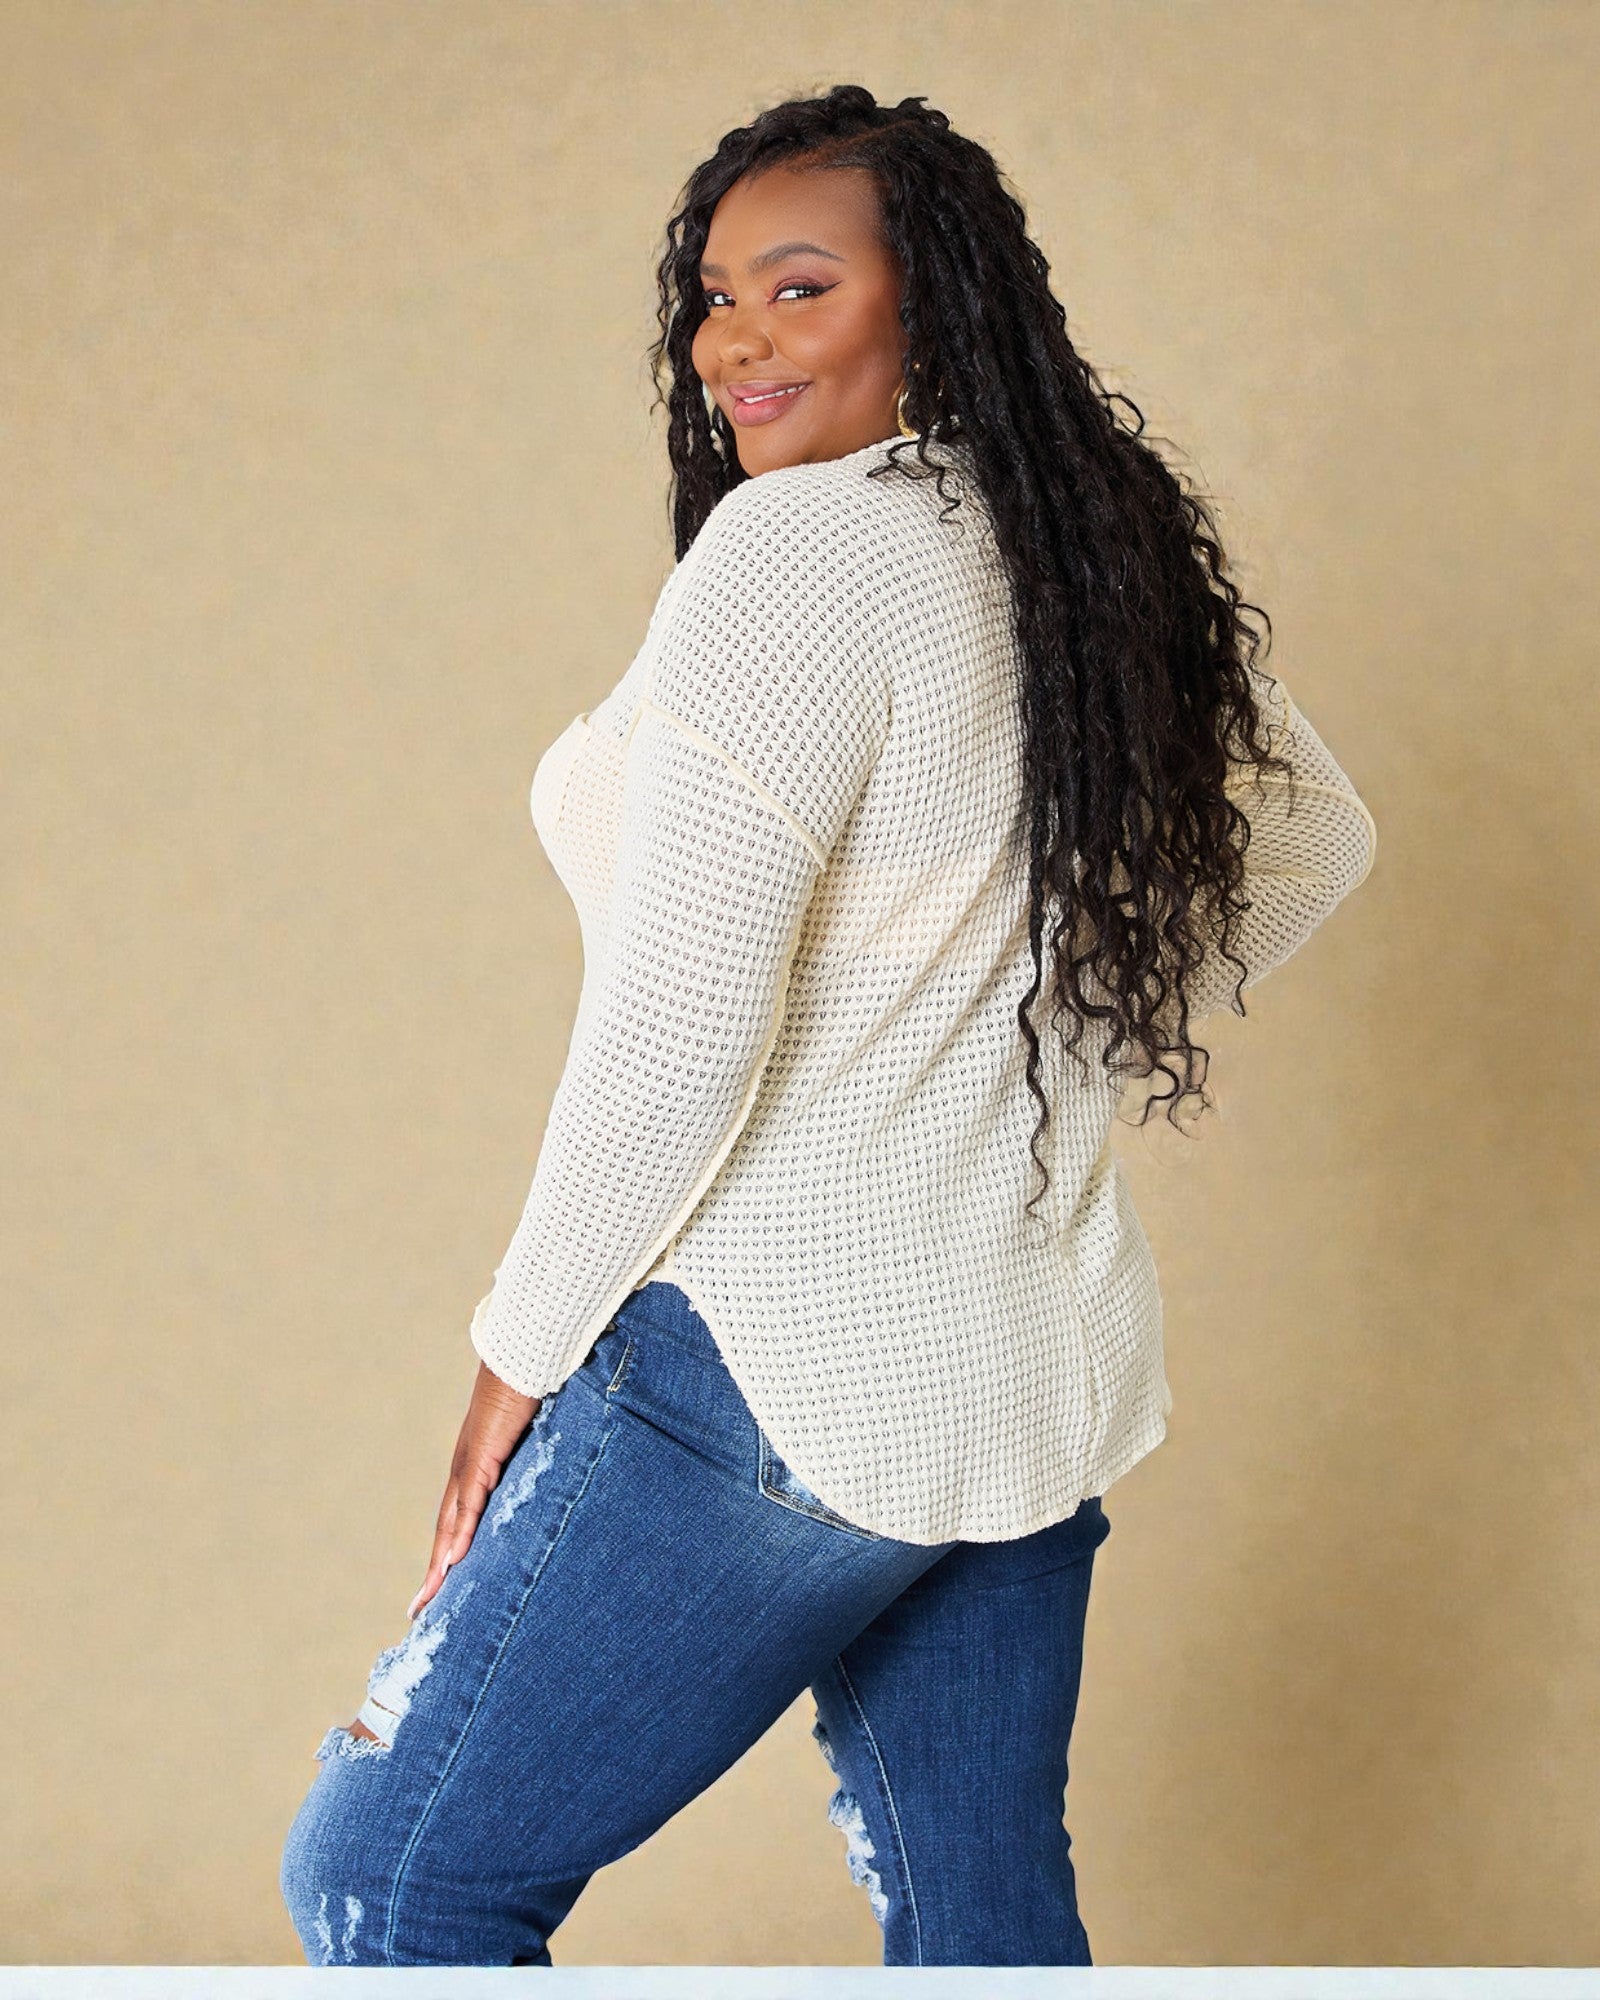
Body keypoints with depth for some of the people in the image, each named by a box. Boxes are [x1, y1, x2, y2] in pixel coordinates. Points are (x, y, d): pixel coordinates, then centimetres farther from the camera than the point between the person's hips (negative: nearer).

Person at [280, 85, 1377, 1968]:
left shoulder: (802, 543, -15)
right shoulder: (1104, 553, 9)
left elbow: (681, 1016, -21)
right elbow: (1311, 839, 25)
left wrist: (527, 1337, -9)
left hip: (781, 1374, -8)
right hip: (1045, 1380, 9)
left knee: (388, 1884, 4)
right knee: (992, 1931, 18)